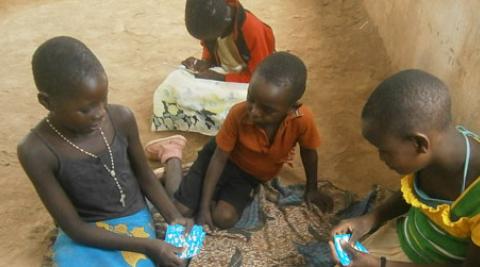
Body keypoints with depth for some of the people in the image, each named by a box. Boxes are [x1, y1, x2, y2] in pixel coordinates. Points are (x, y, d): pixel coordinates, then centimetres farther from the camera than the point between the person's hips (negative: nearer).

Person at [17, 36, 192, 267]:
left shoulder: (121, 119, -12)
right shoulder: (36, 151, -20)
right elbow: (74, 228, -16)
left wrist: (173, 218, -6)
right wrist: (147, 246, -20)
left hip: (133, 220, 2)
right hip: (84, 235, -1)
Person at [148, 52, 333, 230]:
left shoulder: (302, 119, -32)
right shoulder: (238, 114, -33)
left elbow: (308, 152, -9)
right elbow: (219, 158, -21)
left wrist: (311, 189, 4)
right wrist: (204, 206, -19)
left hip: (254, 175, 2)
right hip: (227, 158, -2)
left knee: (224, 218, -19)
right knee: (181, 209, -7)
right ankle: (172, 154, 17)